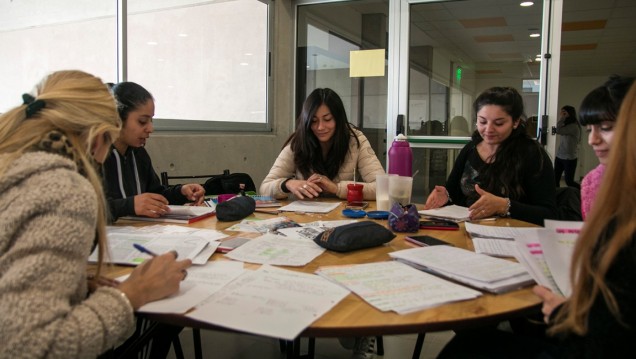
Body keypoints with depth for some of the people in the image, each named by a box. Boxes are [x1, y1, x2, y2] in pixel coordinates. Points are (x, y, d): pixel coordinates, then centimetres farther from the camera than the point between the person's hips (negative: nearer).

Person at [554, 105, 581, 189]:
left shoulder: (574, 126, -15)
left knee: (569, 181, -1)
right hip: (559, 157, 8)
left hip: (569, 159, -8)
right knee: (555, 180, 2)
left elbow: (558, 131, -23)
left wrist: (561, 118, -15)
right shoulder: (565, 125, 11)